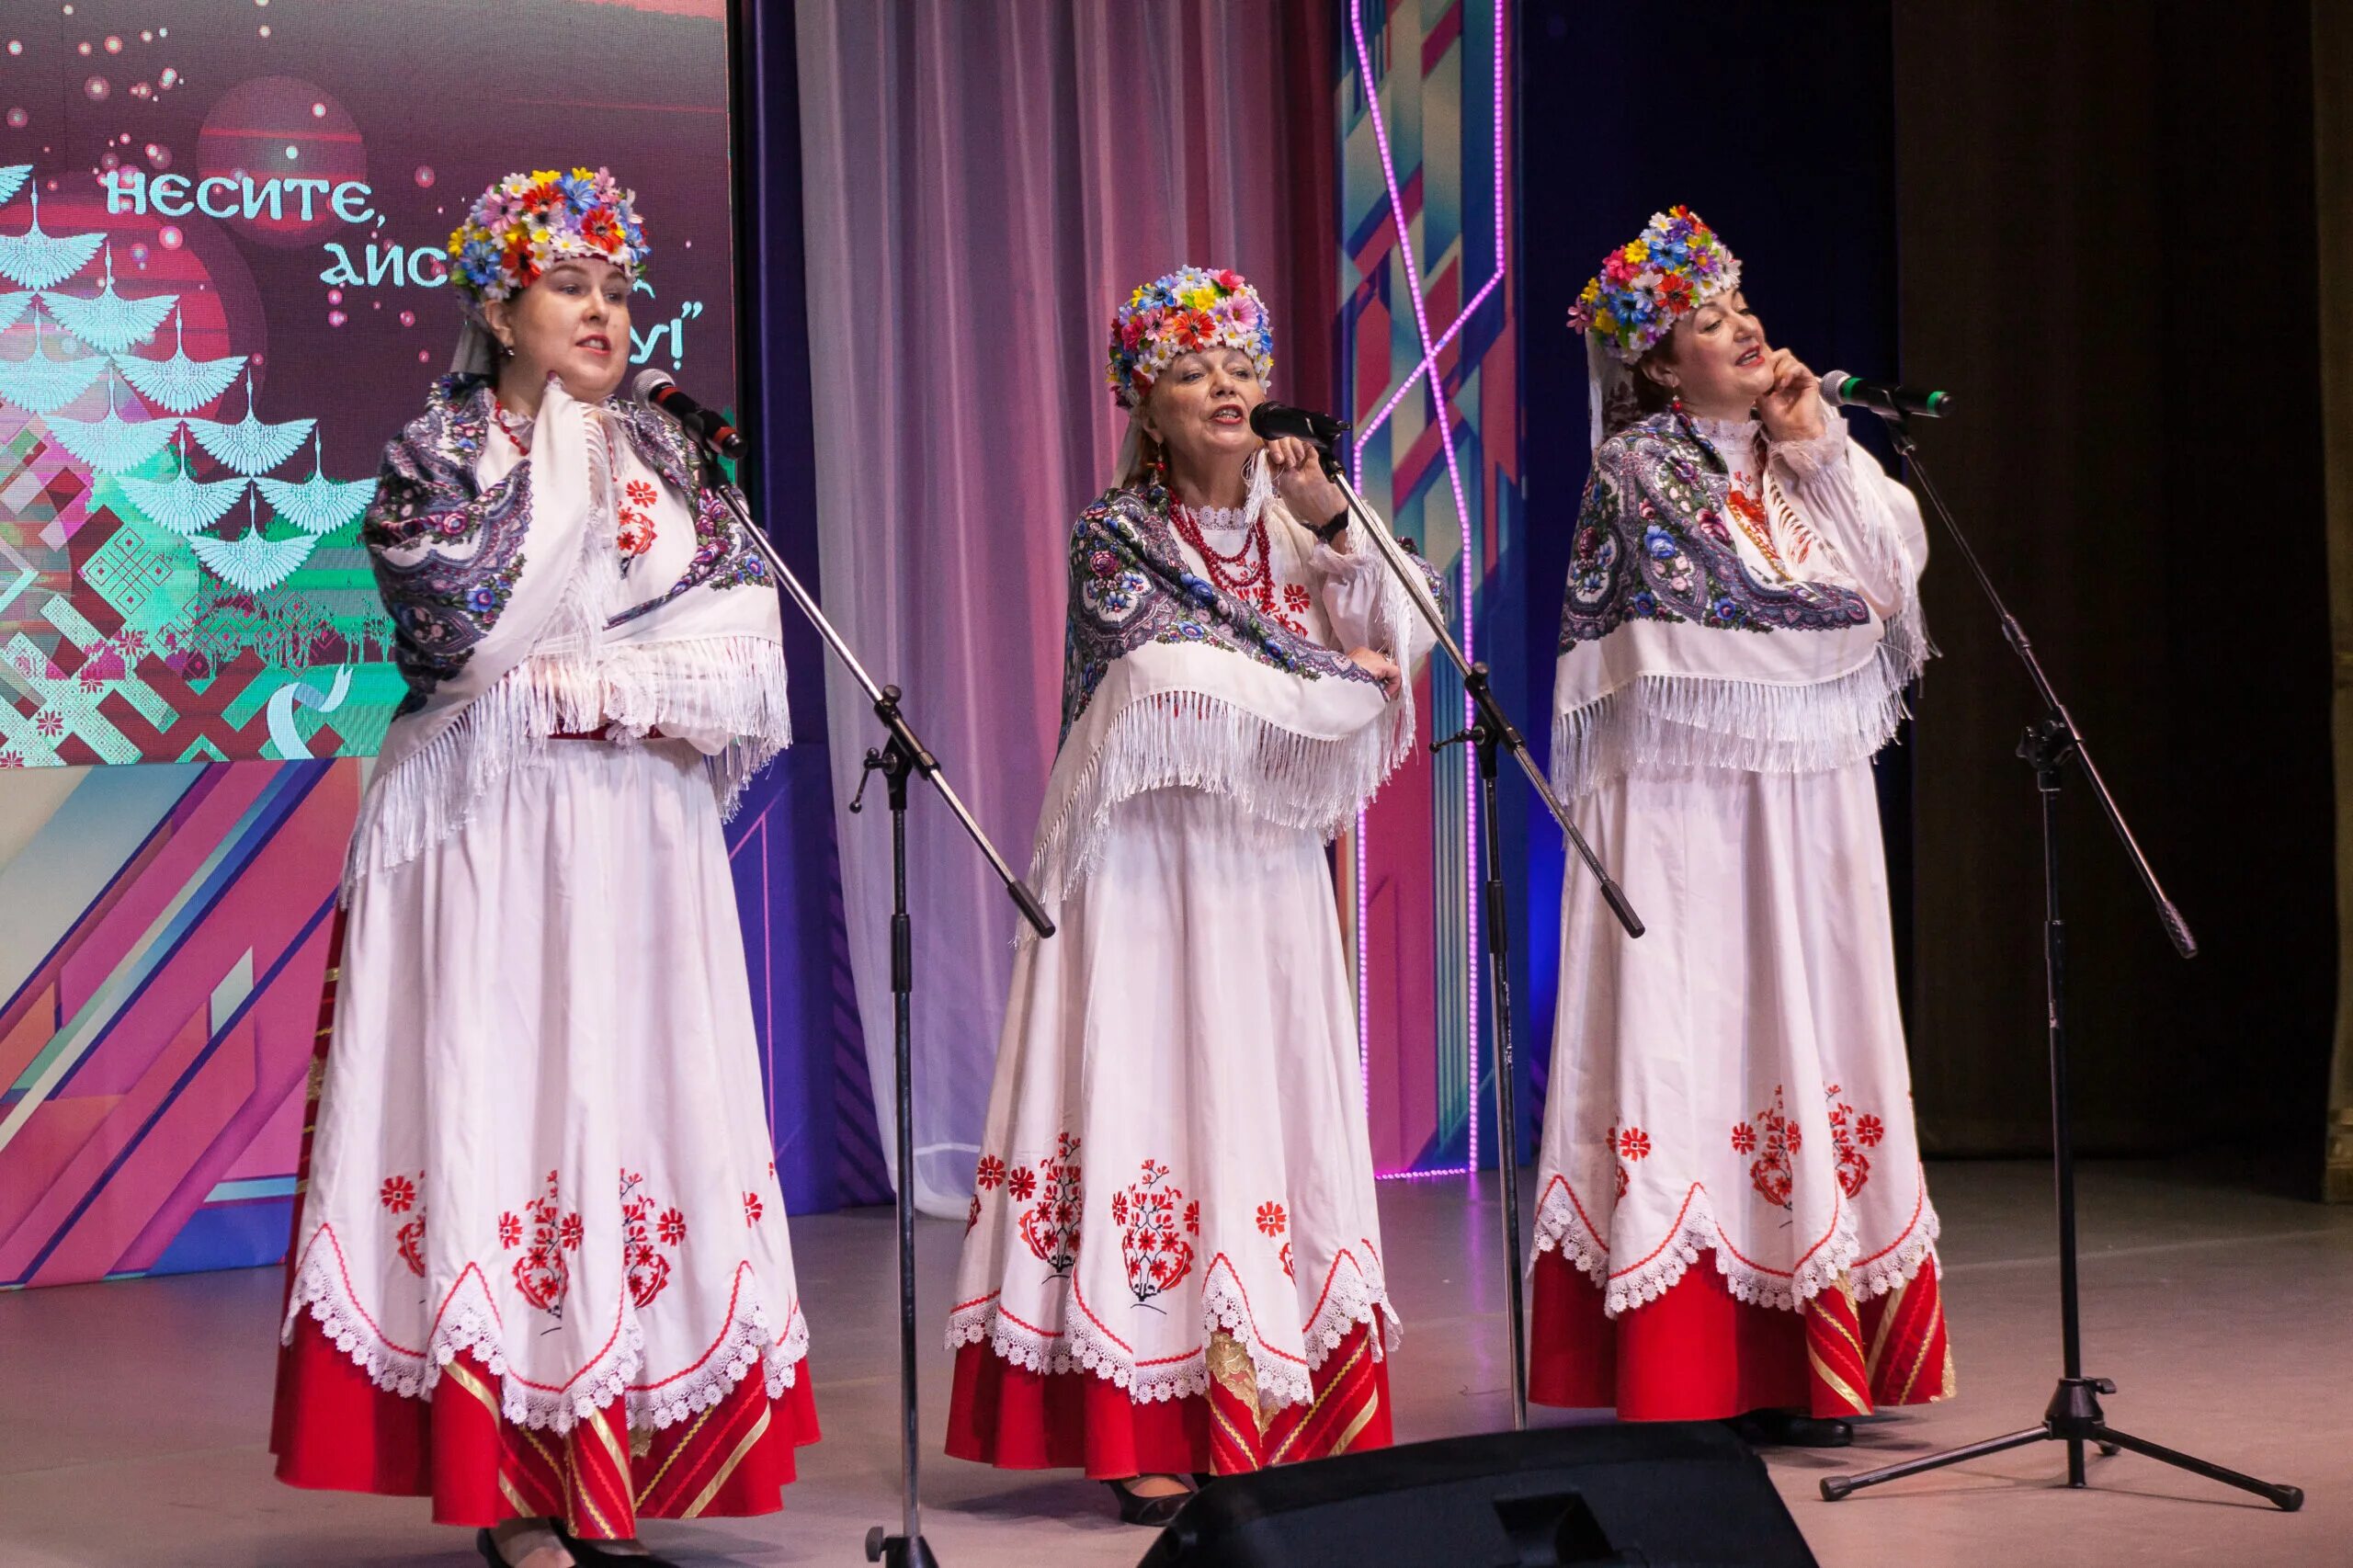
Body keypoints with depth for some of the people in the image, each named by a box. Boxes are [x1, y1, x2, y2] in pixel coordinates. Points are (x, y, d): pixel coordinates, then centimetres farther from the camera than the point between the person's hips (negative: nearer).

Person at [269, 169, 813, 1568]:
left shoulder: (661, 451, 15)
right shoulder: (434, 455, 3)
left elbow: (747, 648, 4)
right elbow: (461, 635, -15)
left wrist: (583, 680, -9)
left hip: (641, 834, 5)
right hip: (492, 833, -4)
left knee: (638, 1096, 0)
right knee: (502, 1102, -9)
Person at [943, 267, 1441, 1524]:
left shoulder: (1286, 515, 13)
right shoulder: (1115, 530, -1)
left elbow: (1392, 640, 3)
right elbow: (1174, 676, -14)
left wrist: (1334, 523, -10)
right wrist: (1330, 675, -4)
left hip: (1265, 859, 5)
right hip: (1147, 861, -5)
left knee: (1273, 1107, 2)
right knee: (1154, 1102, -9)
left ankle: (1278, 1417, 4)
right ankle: (1145, 1436, -8)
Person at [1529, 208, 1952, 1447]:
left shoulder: (1791, 454, 16)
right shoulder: (1642, 461, -1)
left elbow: (1894, 569, 6)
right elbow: (1716, 602, -11)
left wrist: (1822, 447, 1)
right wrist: (1843, 613, 0)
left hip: (1807, 788, 6)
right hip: (1693, 796, -6)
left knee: (1806, 1028, 3)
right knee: (1702, 1032, -8)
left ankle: (1803, 1359, 5)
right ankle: (1712, 1377, -7)